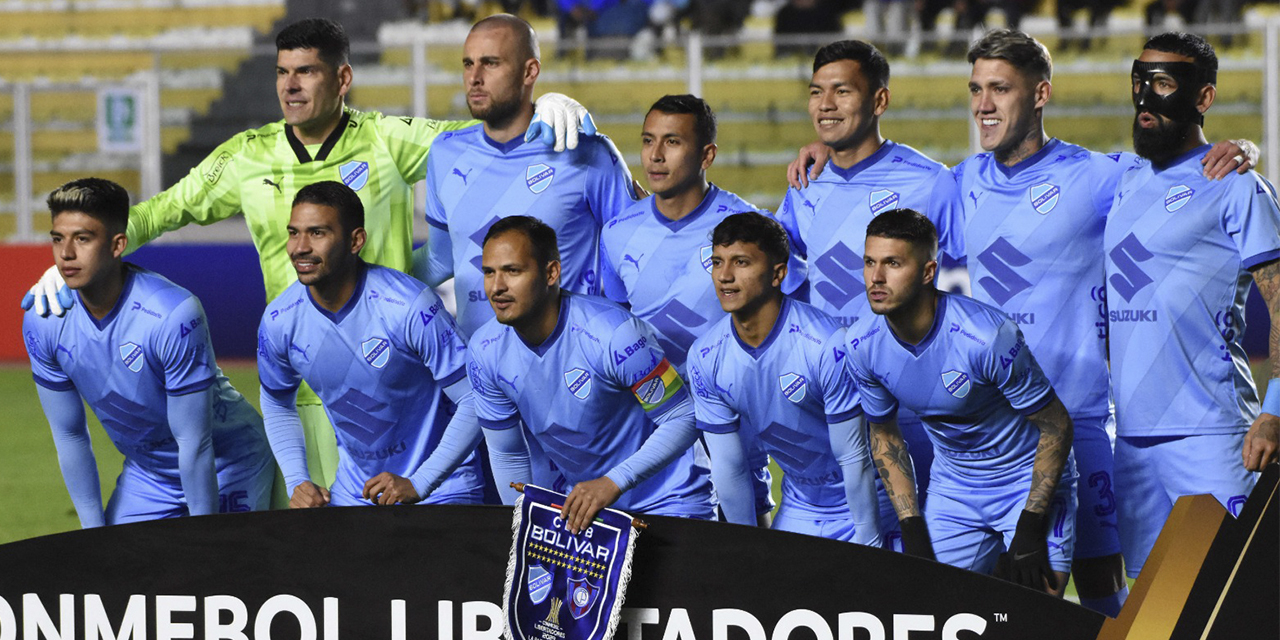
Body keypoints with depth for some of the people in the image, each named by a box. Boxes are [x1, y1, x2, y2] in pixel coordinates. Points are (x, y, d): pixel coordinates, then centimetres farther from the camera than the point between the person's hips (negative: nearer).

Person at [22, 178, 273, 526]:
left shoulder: (172, 314, -32)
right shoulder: (43, 322, -16)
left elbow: (193, 443, -26)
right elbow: (69, 435, -5)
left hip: (225, 469, -4)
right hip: (146, 475, 4)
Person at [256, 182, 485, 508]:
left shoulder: (410, 307, -21)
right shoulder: (279, 321, -6)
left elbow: (475, 401, -17)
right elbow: (277, 405, 14)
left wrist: (417, 484, -22)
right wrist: (297, 482, 0)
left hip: (439, 488, -4)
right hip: (354, 491, 4)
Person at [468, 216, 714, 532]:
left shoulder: (612, 335, -25)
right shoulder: (487, 350, -7)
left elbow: (684, 419, -21)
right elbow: (507, 455, 6)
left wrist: (613, 482, -31)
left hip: (667, 502, -5)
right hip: (584, 500, 5)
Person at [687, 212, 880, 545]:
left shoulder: (826, 345, -26)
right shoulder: (706, 358, -11)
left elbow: (854, 459, -20)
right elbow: (728, 467, -2)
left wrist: (868, 547, -16)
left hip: (863, 505, -4)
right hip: (798, 511, 4)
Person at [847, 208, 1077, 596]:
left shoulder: (985, 337, -27)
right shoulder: (863, 346, -11)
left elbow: (1056, 425, -17)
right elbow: (885, 435, 5)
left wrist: (1030, 528, -19)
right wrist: (912, 529, -2)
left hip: (1030, 481, -4)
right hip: (953, 487, 4)